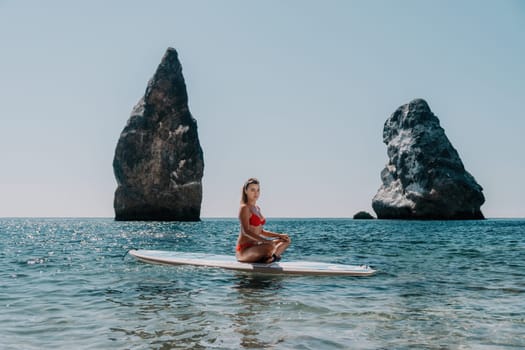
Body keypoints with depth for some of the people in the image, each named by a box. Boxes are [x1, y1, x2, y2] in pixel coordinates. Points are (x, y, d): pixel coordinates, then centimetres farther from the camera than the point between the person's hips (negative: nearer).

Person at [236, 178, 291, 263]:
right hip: (244, 250, -10)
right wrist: (266, 241, -31)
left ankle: (272, 256, -14)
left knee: (286, 240, 9)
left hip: (255, 247, 10)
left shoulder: (257, 208, 17)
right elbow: (246, 231, -22)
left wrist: (279, 235, 11)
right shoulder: (244, 208, -10)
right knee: (270, 247, -38)